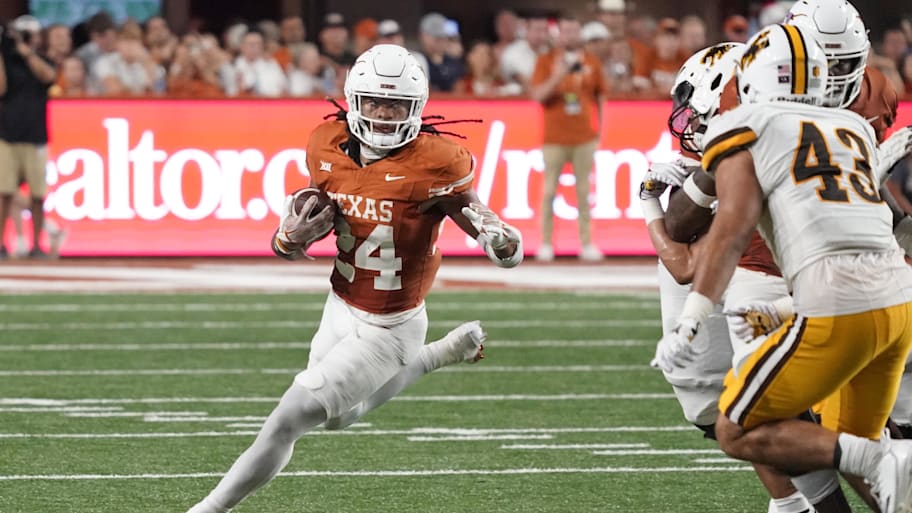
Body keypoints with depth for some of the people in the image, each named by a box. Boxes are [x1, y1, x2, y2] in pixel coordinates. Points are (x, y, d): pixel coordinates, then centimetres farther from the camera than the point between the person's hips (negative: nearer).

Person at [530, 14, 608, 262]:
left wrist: (600, 127, 11)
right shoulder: (546, 62, 0)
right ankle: (546, 244, 6)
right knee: (549, 190, 0)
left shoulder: (591, 62, 7)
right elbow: (537, 95, -8)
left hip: (584, 136, 2)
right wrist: (557, 77, -23)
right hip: (554, 137, -2)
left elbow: (600, 96, 14)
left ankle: (587, 244, 5)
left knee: (583, 191, 3)